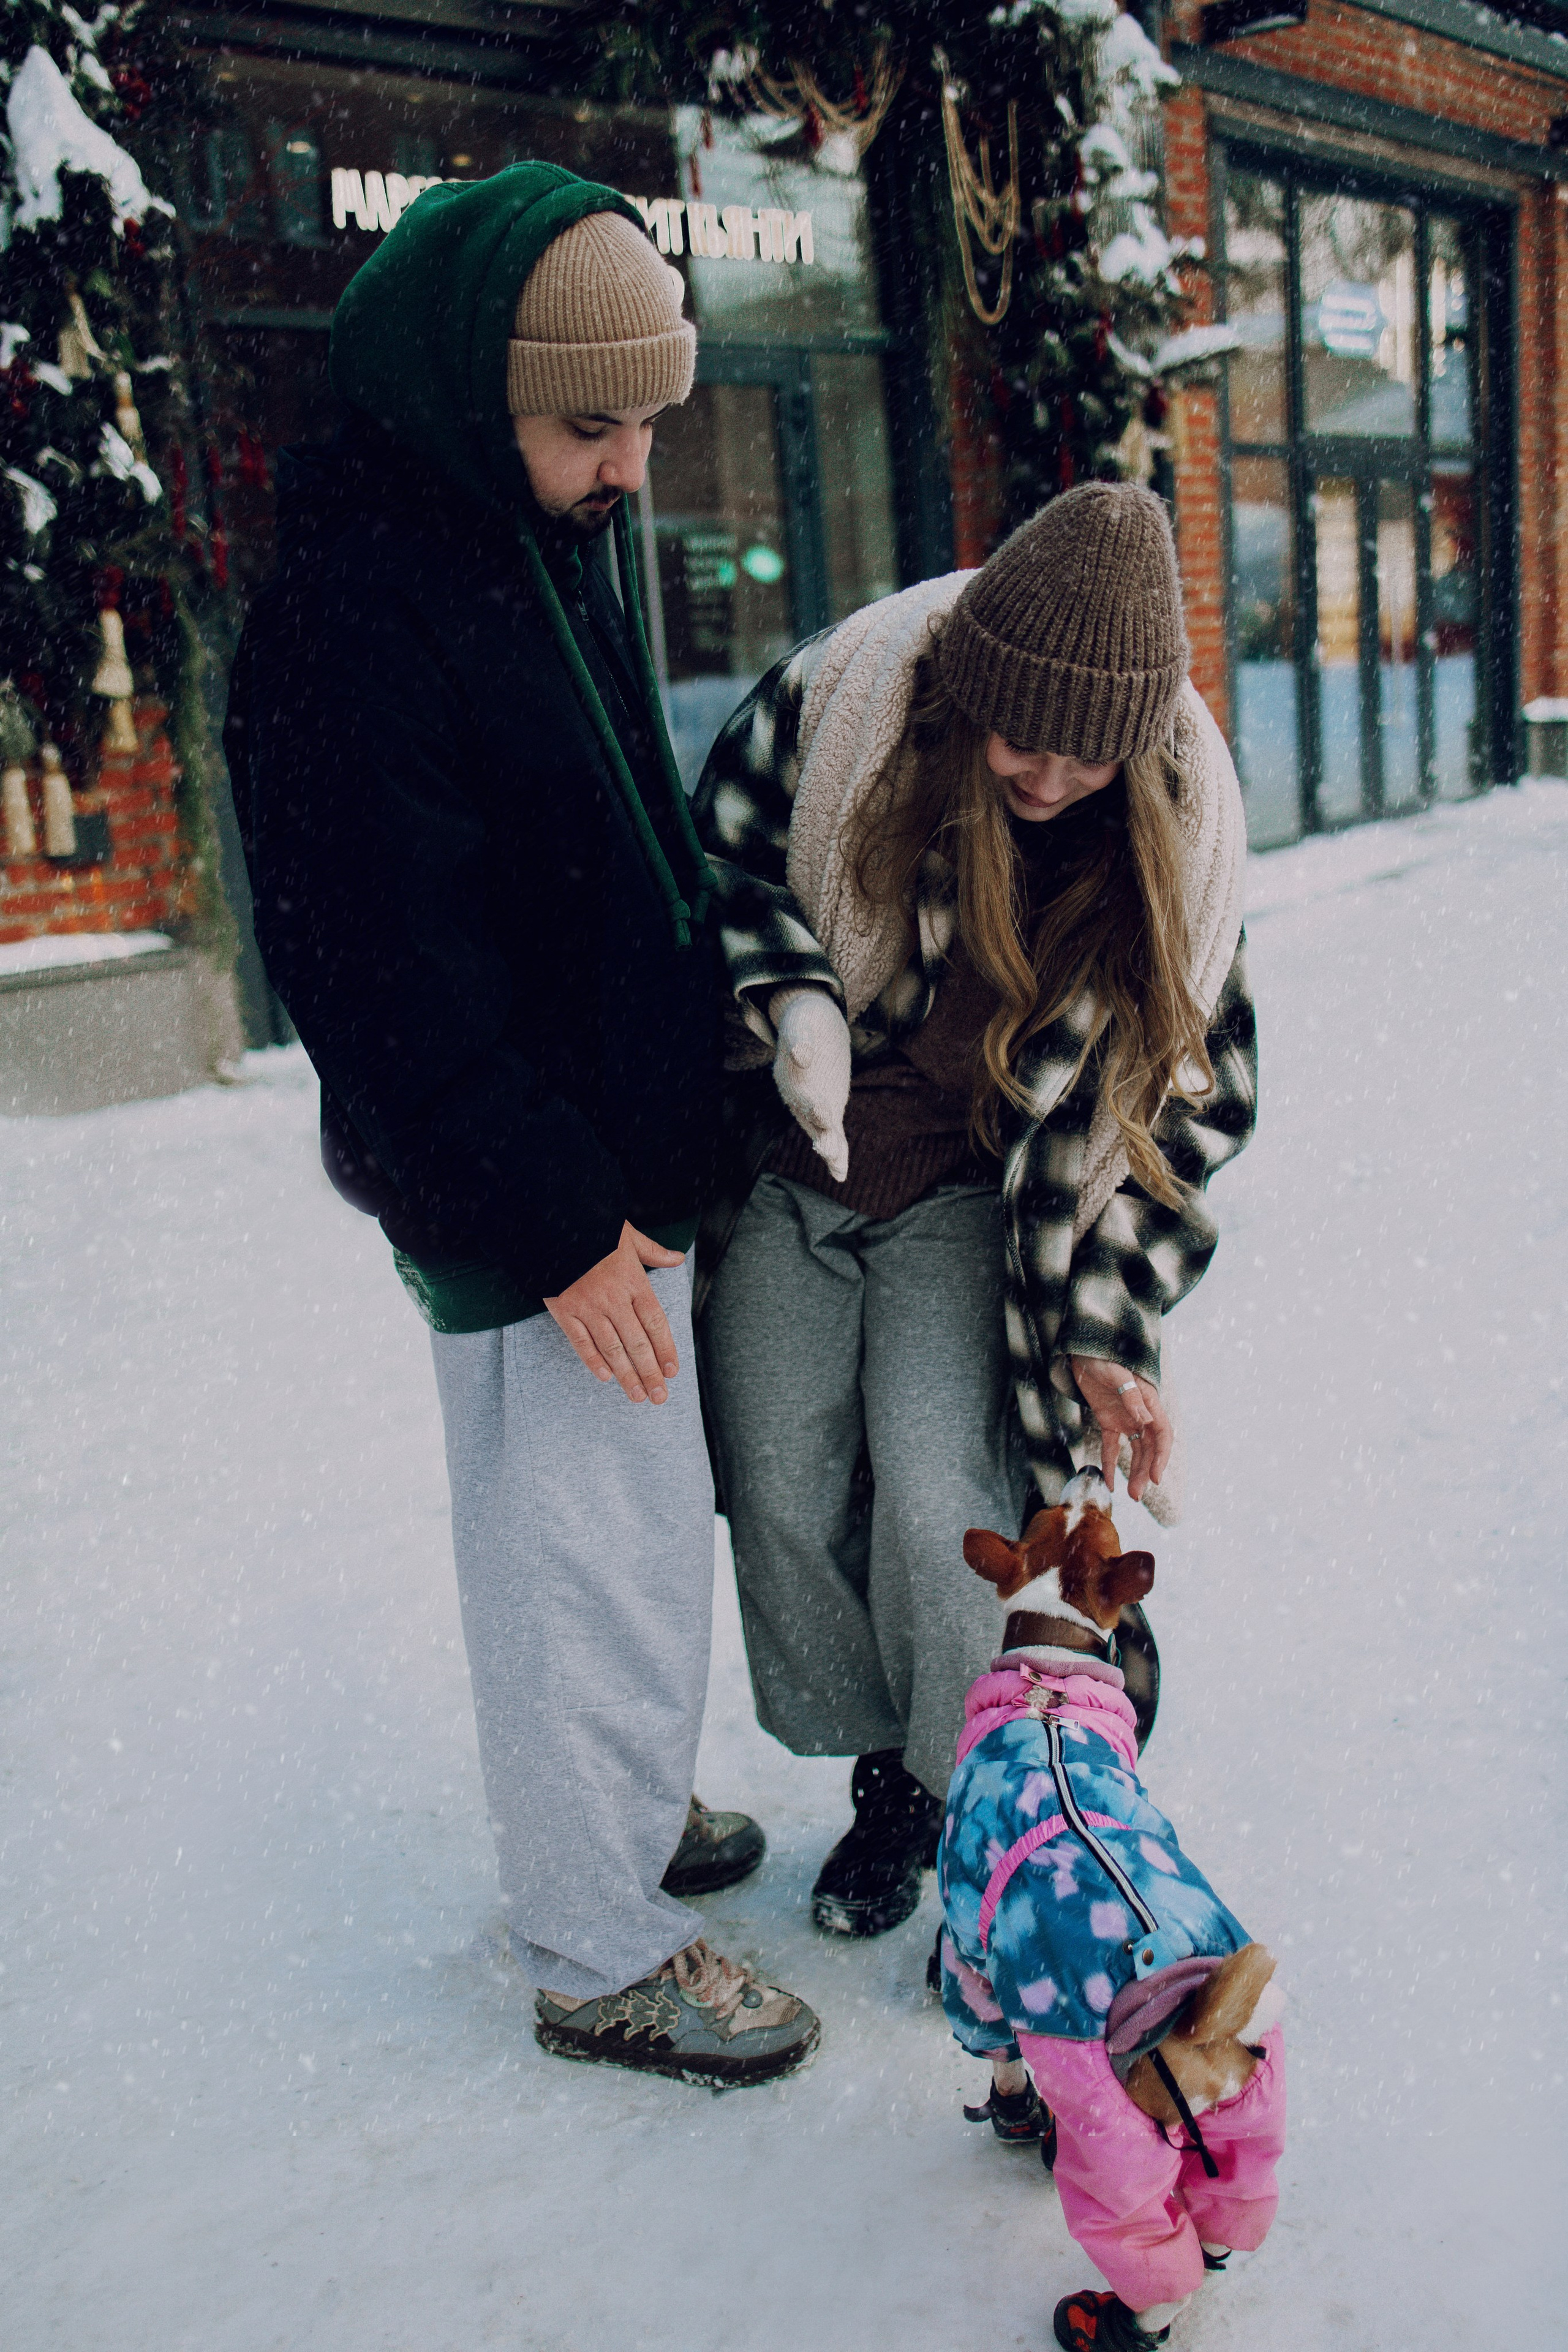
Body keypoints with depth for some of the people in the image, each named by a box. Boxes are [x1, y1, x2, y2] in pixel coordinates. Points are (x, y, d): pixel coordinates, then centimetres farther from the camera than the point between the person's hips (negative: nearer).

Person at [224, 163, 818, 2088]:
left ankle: (620, 1807, 43)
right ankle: (598, 1953, 23)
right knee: (597, 1556, 3)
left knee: (623, 1528, 22)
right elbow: (389, 988, -22)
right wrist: (552, 1227, -20)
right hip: (526, 1206, -9)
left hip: (620, 1158, 9)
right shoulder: (349, 621, -21)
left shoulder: (558, 539, 9)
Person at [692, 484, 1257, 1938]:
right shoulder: (841, 703, -16)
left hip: (974, 1193, -1)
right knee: (779, 1487, -3)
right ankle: (886, 1774, 23)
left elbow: (1184, 1100, -4)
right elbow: (718, 857, 0)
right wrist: (790, 994, -21)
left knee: (938, 1493, -16)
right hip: (787, 1170, 2)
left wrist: (1106, 1331, -9)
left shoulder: (1177, 834, -12)